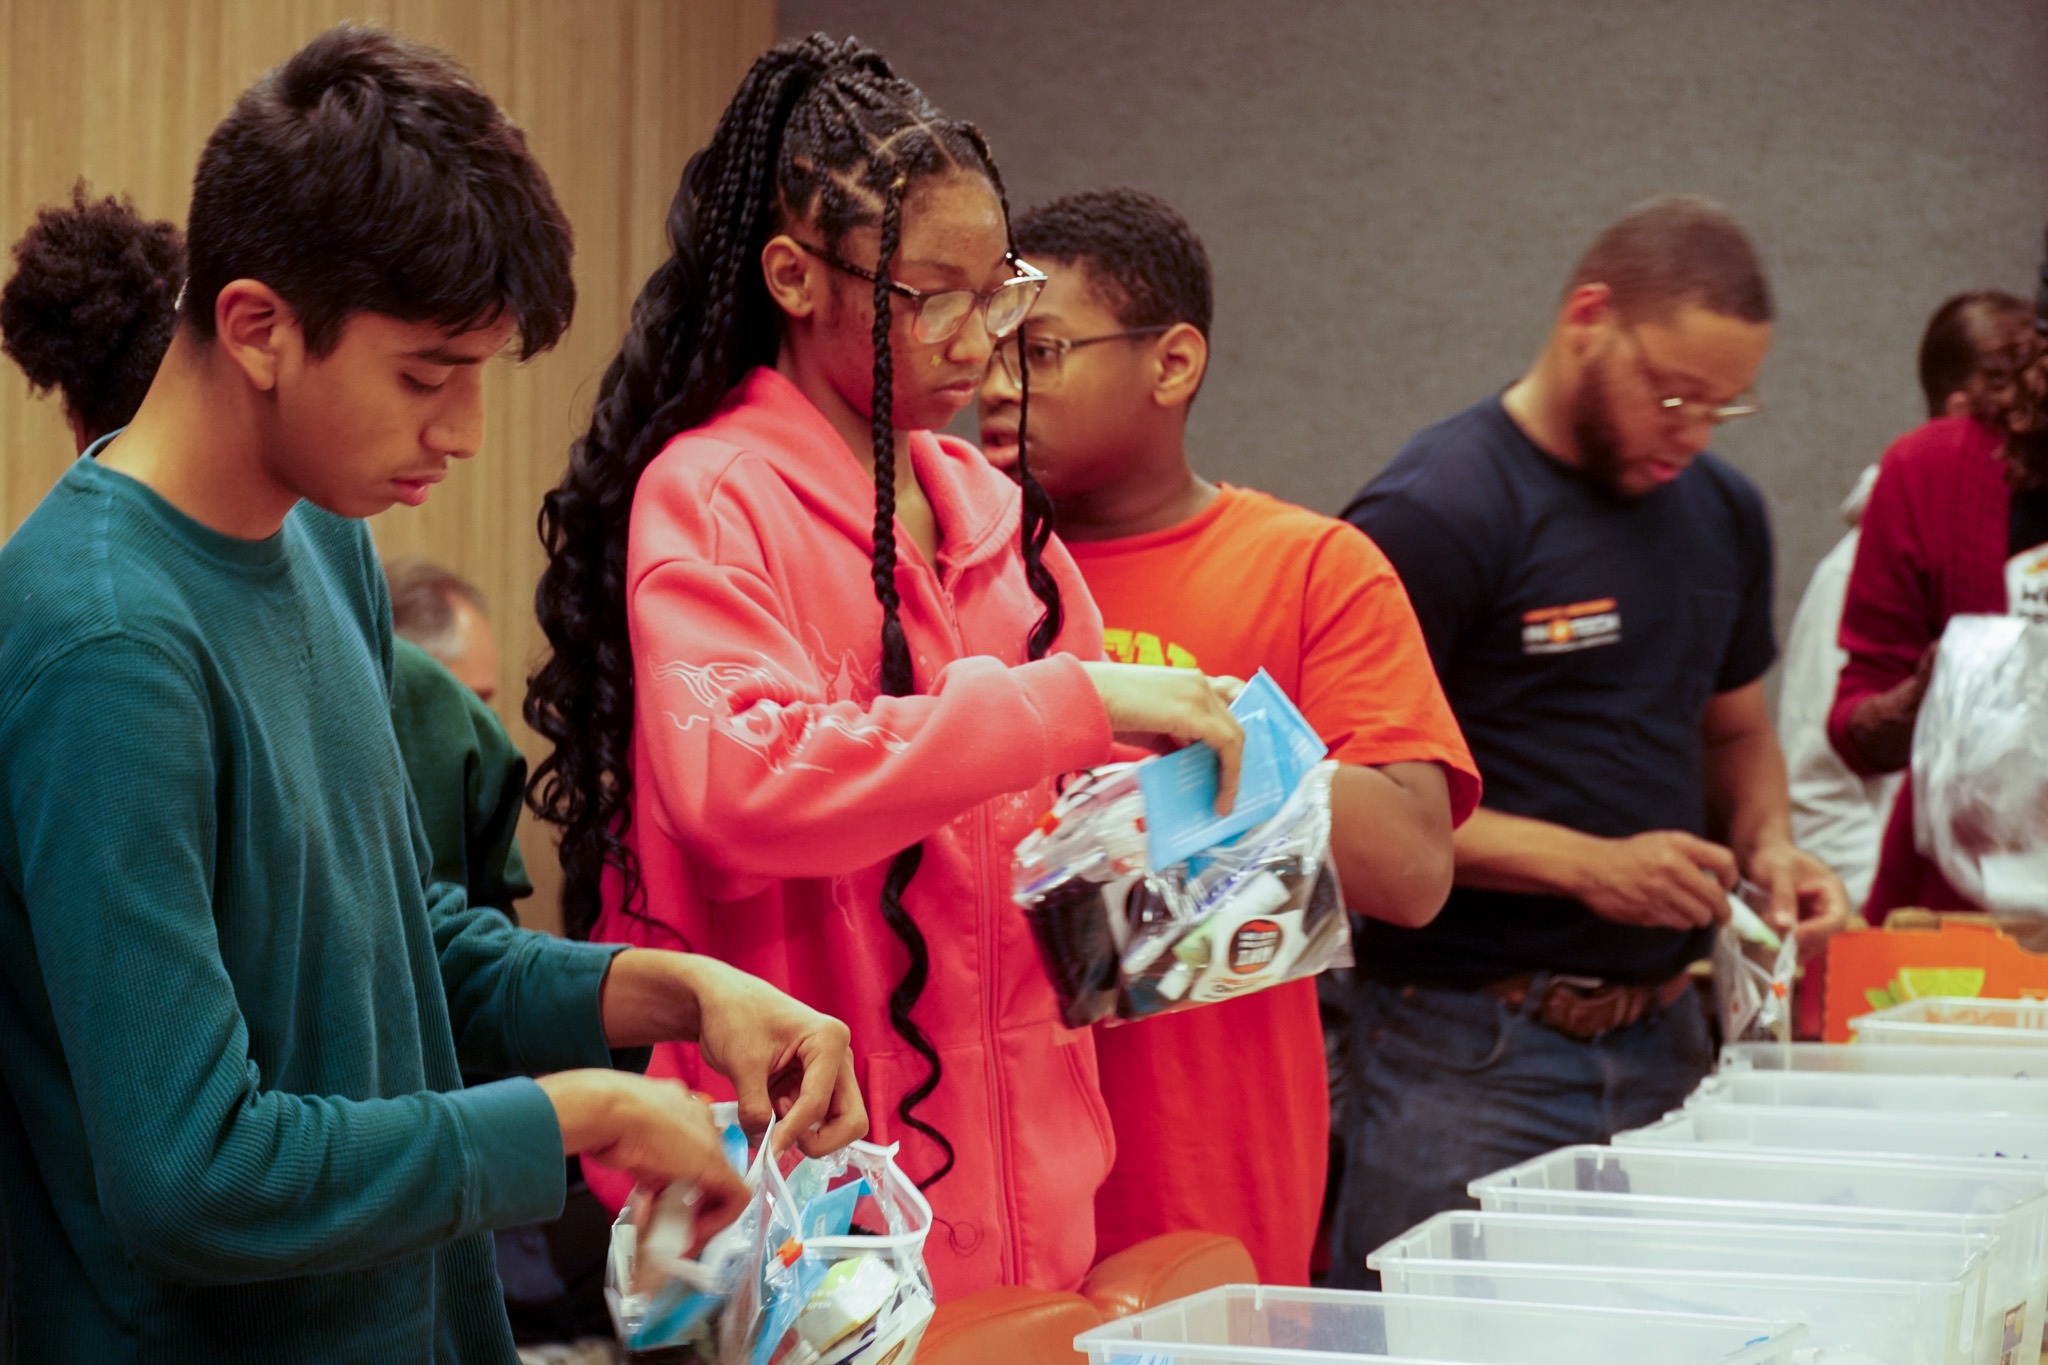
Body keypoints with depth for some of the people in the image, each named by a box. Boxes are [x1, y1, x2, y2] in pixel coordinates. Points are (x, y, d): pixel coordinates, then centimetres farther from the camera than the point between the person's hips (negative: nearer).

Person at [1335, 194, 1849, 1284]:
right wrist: (1586, 865, -19)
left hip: (1661, 1037, 7)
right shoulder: (1430, 517, -11)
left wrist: (1767, 843, 5)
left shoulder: (1721, 514, 13)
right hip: (1468, 1058, -7)